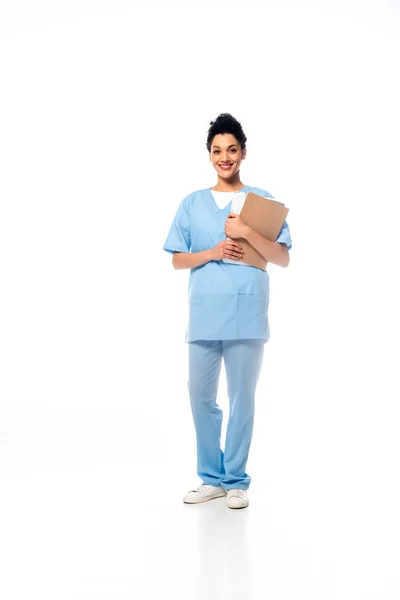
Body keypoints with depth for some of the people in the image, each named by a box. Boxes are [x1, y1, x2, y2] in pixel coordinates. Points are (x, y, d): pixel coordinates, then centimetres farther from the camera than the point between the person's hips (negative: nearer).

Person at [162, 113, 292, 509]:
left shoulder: (263, 200, 5)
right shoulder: (192, 203, 11)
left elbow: (283, 259, 0)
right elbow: (177, 260, 9)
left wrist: (247, 233, -13)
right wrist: (213, 253, -8)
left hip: (246, 316, -2)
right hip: (204, 316, 2)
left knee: (242, 398, 3)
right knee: (201, 397, 5)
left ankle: (236, 480, 16)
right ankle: (211, 477, 19)